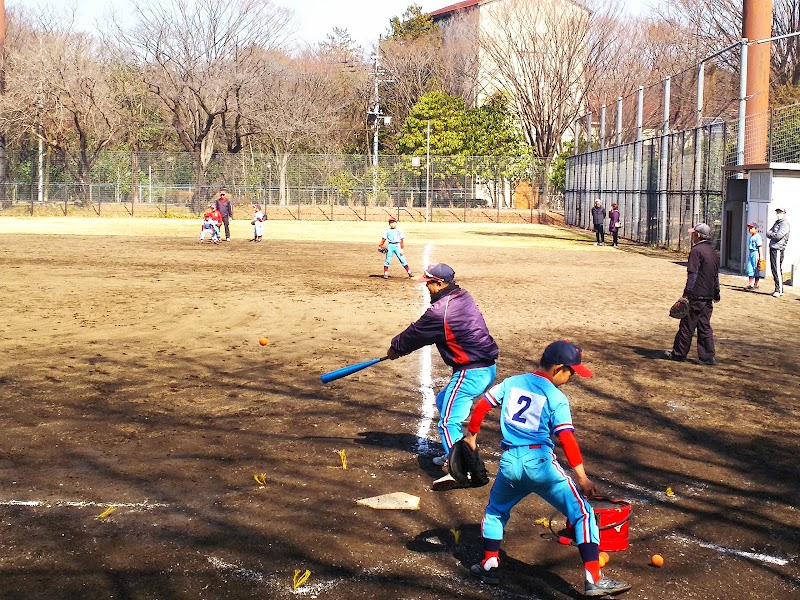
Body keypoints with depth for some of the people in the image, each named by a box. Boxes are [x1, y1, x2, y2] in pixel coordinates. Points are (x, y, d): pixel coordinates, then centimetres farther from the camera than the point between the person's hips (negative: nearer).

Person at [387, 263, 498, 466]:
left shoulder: (440, 311, -18)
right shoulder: (464, 297, 10)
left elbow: (416, 334, -2)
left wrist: (396, 347, 16)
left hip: (470, 372, -10)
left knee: (448, 423, -9)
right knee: (443, 401, 28)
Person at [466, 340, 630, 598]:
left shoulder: (512, 382, 13)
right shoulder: (556, 398, -1)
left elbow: (481, 406, 13)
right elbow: (566, 437, -9)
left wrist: (471, 434, 27)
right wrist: (581, 476, -10)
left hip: (509, 461, 5)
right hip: (539, 461, -5)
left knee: (496, 510, 31)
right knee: (582, 512, 0)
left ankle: (489, 565, 29)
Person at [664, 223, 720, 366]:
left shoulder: (696, 250, -13)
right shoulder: (713, 251, 14)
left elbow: (692, 274, -17)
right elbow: (716, 275, 20)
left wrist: (687, 293, -16)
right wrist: (716, 293, 26)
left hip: (696, 296, -8)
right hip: (709, 295, 8)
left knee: (687, 325, 2)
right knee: (705, 326, 10)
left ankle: (679, 353, 12)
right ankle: (708, 356, 7)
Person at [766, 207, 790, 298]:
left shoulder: (785, 224, -8)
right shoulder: (776, 223, 20)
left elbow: (778, 236, -19)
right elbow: (768, 233, 15)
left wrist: (770, 234, -2)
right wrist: (773, 235, -5)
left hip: (778, 249, -9)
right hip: (772, 248, 9)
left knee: (777, 270, -11)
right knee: (774, 270, 11)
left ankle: (779, 290, -11)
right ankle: (778, 289, 16)